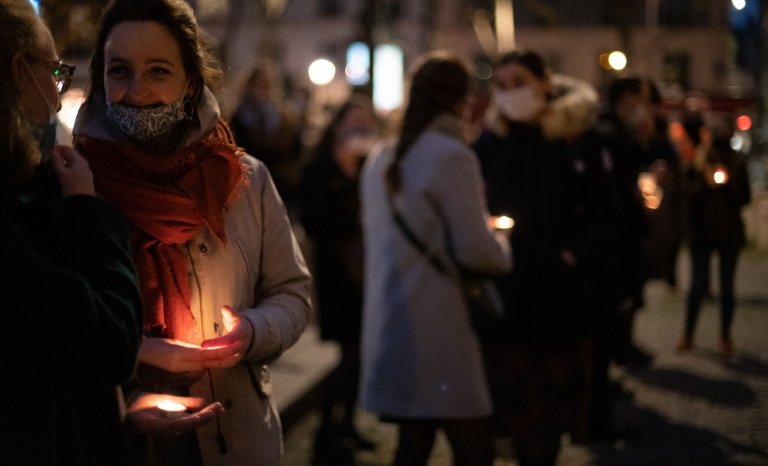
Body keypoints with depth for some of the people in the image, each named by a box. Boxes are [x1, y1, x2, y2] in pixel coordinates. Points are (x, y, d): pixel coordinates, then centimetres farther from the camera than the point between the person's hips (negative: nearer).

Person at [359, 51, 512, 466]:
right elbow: (475, 250, -16)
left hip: (389, 325, 8)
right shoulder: (451, 156, -12)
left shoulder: (381, 157, 12)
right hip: (437, 329, -8)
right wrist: (504, 245, 5)